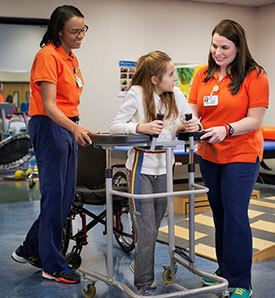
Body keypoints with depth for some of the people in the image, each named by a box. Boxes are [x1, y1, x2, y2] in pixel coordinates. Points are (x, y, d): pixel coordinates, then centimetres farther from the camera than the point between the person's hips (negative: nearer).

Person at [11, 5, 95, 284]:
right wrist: (75, 128, -35)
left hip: (68, 127, 9)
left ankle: (30, 250, 27)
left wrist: (77, 129, 12)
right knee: (55, 196, -2)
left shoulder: (71, 58, 14)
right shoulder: (48, 56, -14)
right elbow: (49, 106, -21)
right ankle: (53, 266, 10)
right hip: (49, 127, -9)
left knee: (66, 196, 12)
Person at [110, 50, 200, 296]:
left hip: (164, 169, 5)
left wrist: (193, 126, -16)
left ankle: (142, 266, 34)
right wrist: (140, 127, -30)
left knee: (154, 226, 15)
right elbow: (115, 126, -13)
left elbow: (191, 123, 7)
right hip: (141, 169, -5)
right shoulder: (136, 94, -13)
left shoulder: (176, 94, 0)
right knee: (146, 230, -2)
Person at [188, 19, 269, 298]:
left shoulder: (254, 76, -9)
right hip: (209, 154, 5)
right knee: (219, 214, 14)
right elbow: (193, 111, 4)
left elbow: (255, 120, -13)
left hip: (241, 156, -5)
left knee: (235, 215, -4)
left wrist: (226, 130, -28)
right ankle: (224, 271, 29)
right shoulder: (203, 75, 5)